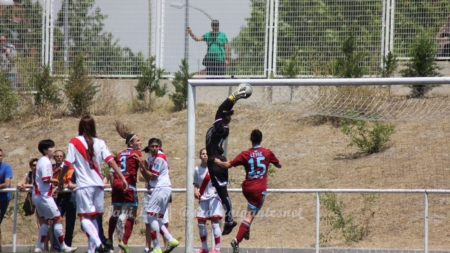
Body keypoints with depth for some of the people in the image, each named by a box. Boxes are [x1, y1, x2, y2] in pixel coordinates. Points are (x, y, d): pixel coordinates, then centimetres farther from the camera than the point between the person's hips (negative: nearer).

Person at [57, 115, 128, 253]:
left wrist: (60, 179, 10)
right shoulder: (100, 143, 4)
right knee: (93, 217, 15)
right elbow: (110, 161, -5)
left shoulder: (74, 142, -3)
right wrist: (122, 177, -5)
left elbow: (67, 164, -4)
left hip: (84, 185, -4)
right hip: (98, 185, 4)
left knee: (84, 217, -7)